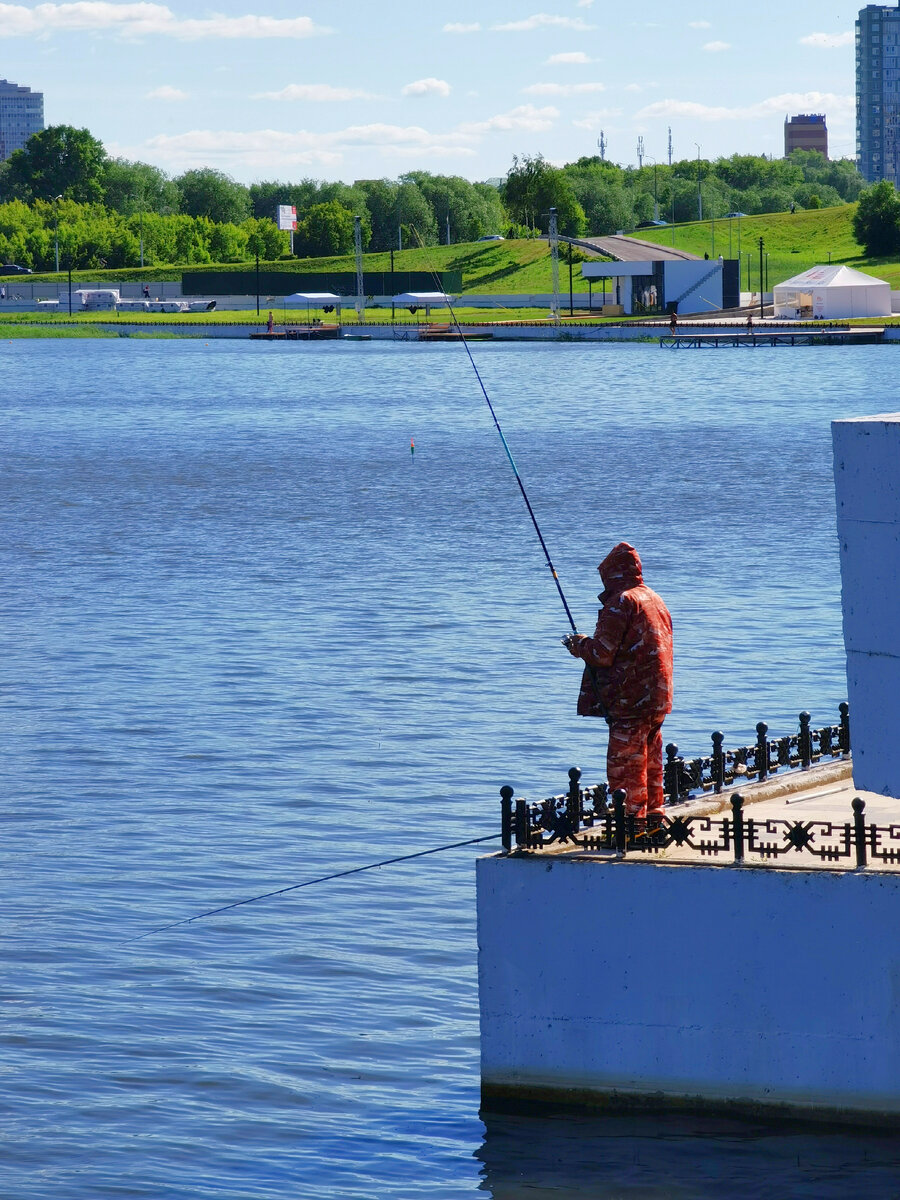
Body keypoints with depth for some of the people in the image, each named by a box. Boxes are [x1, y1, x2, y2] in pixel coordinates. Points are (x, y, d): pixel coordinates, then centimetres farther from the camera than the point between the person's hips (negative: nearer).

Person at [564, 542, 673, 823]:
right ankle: (653, 816, 22)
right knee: (651, 760, 16)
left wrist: (577, 644, 4)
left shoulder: (621, 602, -12)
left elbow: (602, 654, -16)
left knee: (625, 764, -5)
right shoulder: (655, 600, 15)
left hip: (631, 702, -9)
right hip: (658, 699, 9)